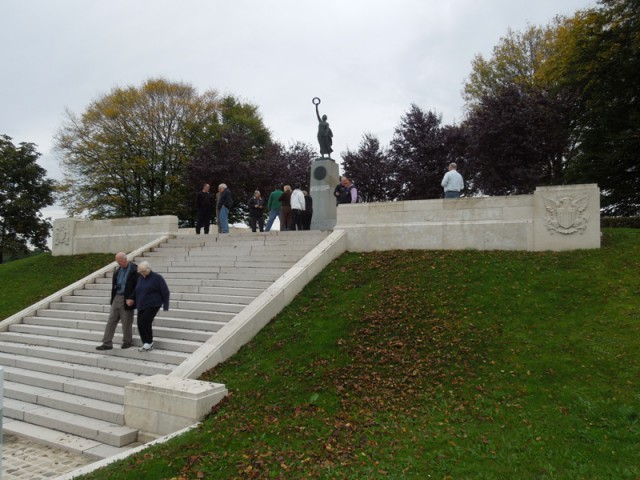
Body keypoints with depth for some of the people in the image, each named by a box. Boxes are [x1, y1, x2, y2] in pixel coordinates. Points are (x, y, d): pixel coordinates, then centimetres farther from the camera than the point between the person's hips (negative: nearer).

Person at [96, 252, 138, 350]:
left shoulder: (134, 269, -13)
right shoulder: (118, 269, 9)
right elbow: (114, 284, 15)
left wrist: (131, 298, -20)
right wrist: (113, 297, 2)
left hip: (126, 300, -6)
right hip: (116, 298, 7)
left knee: (126, 323, 4)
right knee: (111, 321, 6)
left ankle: (127, 342, 22)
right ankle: (107, 343, 12)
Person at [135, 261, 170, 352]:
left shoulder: (157, 277, -7)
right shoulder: (140, 278, 12)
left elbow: (165, 292, -5)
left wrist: (165, 306, -8)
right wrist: (136, 305, 19)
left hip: (153, 305, -7)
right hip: (141, 306, 7)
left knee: (145, 322, -17)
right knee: (140, 324, 0)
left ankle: (149, 344, -3)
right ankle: (147, 344, 11)